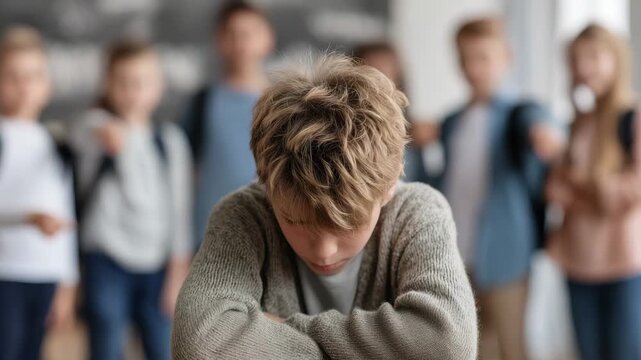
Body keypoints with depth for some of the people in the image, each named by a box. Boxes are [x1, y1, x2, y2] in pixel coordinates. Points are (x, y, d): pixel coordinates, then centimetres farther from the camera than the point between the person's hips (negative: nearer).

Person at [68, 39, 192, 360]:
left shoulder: (170, 138, 6)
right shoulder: (93, 126, -4)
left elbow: (180, 205, 8)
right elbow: (87, 133, -31)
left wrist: (179, 270, 3)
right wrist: (106, 135, -56)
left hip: (156, 264, 3)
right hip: (107, 260, -3)